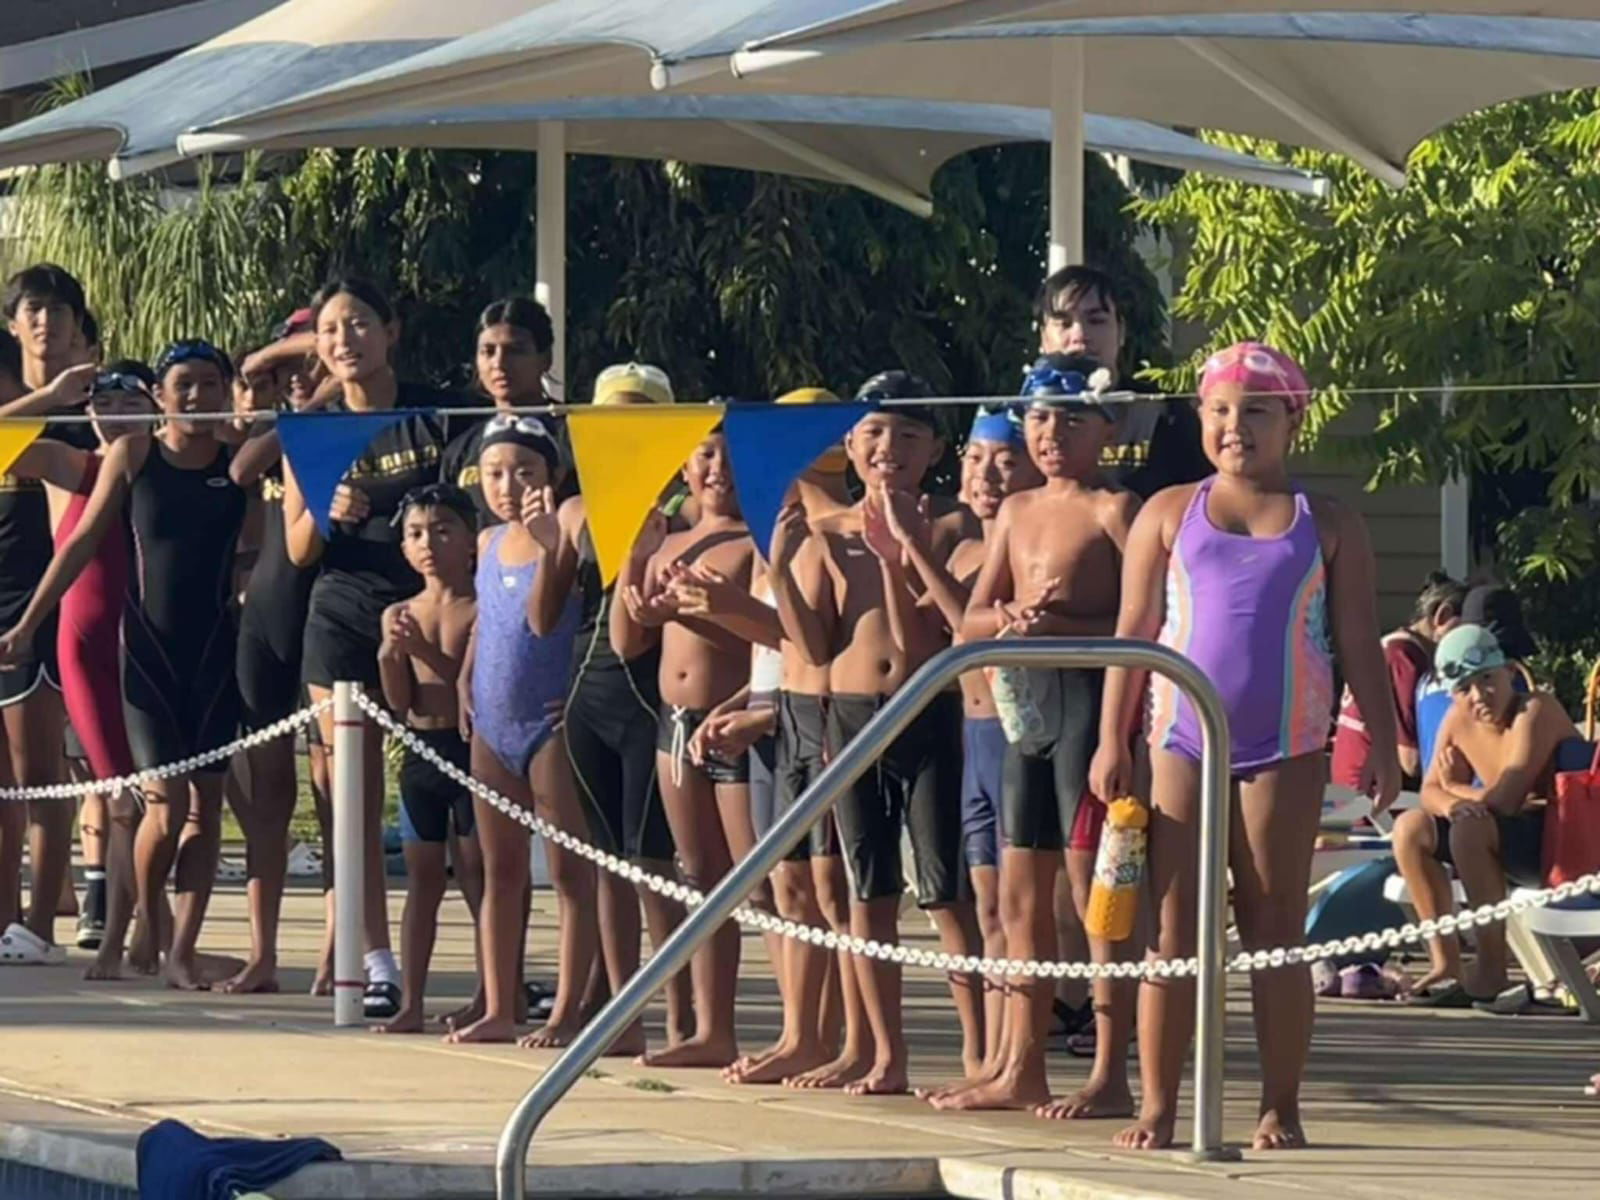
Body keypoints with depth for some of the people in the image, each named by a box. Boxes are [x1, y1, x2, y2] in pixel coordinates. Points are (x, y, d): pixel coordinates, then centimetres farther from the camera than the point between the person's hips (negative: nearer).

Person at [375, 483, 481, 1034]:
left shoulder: (482, 610, -6)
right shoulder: (400, 615, 8)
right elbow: (401, 702, 4)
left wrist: (425, 650, -18)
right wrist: (390, 655, -13)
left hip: (471, 747, -5)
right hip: (421, 750, 5)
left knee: (476, 872, -3)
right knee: (422, 875, 9)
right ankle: (411, 1002, 11)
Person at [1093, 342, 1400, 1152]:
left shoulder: (1328, 527, 8)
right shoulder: (1169, 515, 8)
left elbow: (1358, 648, 8)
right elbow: (1133, 632, 7)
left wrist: (1383, 745, 0)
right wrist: (1112, 741, 0)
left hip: (1285, 749, 0)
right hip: (1181, 742, 0)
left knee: (1275, 931, 4)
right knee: (1172, 930, -1)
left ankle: (1281, 1109, 8)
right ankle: (1158, 1108, 1)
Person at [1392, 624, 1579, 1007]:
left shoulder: (1537, 711, -21)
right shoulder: (1459, 720, 3)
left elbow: (1503, 801, -26)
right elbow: (1431, 791, 9)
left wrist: (1455, 788, -6)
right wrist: (1452, 804, -16)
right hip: (1517, 846, 9)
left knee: (1472, 825, -31)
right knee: (1411, 826, 3)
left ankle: (1492, 972, -24)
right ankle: (1446, 964, 3)